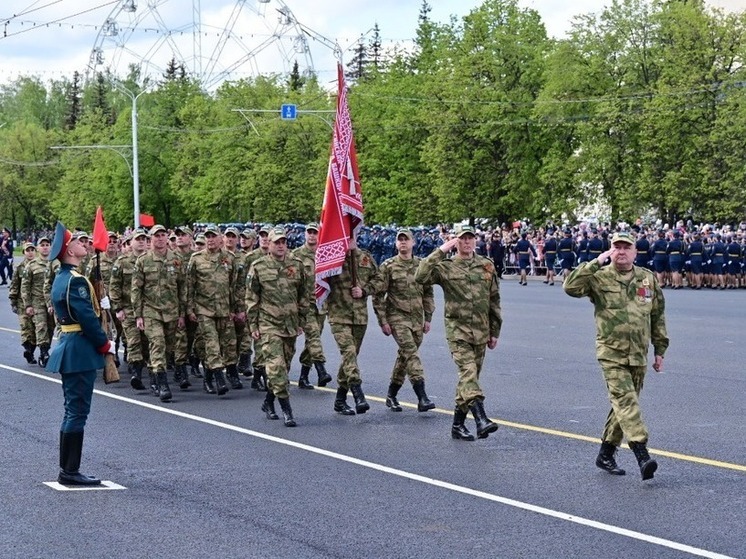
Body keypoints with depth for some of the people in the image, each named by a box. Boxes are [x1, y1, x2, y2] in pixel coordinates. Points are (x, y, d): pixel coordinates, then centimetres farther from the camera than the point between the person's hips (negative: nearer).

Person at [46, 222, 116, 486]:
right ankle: (70, 472, -2)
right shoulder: (76, 280, -18)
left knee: (73, 411, 14)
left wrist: (99, 305, 5)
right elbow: (87, 318, -21)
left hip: (68, 348, 10)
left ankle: (67, 470, 19)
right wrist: (105, 344, -11)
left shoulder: (61, 279, 14)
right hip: (81, 351, -10)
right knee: (78, 411, -5)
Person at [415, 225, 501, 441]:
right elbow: (420, 277, -19)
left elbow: (494, 301, 15)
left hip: (480, 332, 5)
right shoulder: (445, 267, -1)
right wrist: (440, 252, -17)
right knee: (468, 371, -22)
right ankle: (481, 419, -33)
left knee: (470, 377, 10)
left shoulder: (487, 266, 9)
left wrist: (495, 332, 14)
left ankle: (458, 424, 19)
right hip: (457, 330, -4)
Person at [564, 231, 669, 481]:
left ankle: (606, 454, 25)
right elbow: (570, 287, -21)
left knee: (624, 404, 11)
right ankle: (642, 455, -24)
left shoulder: (648, 279, 9)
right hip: (612, 354, -5)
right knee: (625, 401, -16)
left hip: (638, 356, 5)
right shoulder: (600, 277, -3)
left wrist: (660, 350, 15)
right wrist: (596, 263, -21)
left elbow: (658, 316, 15)